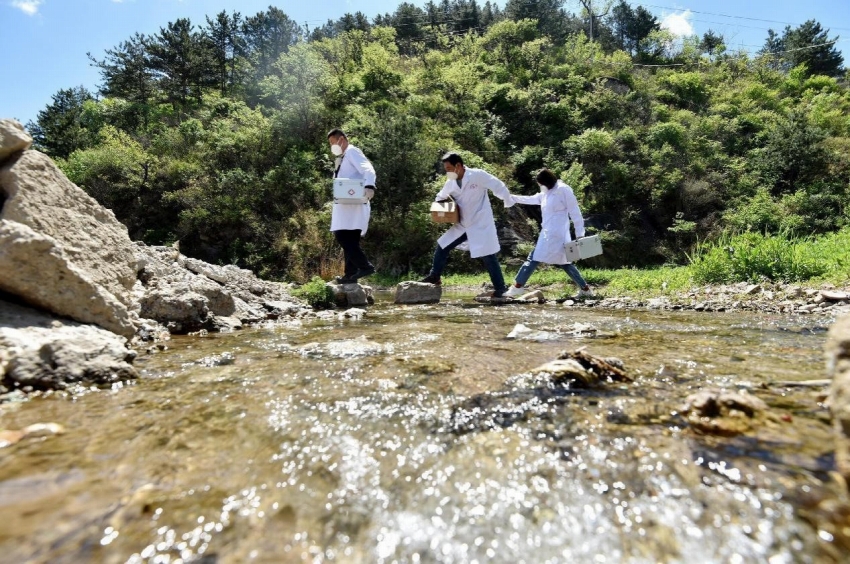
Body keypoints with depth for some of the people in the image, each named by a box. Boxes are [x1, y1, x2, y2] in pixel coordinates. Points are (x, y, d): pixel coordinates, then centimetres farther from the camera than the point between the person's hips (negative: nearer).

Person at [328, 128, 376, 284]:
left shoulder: (352, 152, -5)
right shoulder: (342, 157, 25)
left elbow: (368, 170, -21)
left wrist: (369, 187, -37)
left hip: (354, 203, -10)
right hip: (346, 204, 10)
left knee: (343, 236, -18)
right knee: (349, 239, 9)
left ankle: (365, 266, -15)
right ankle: (351, 273, 14)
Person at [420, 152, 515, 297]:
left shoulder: (478, 175, -17)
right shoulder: (450, 183, 2)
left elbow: (499, 186, -13)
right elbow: (440, 197, 19)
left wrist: (508, 202, -10)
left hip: (481, 224, -6)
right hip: (462, 225, 6)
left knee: (487, 256, -4)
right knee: (442, 246, 7)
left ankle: (500, 287, 9)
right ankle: (434, 276, 21)